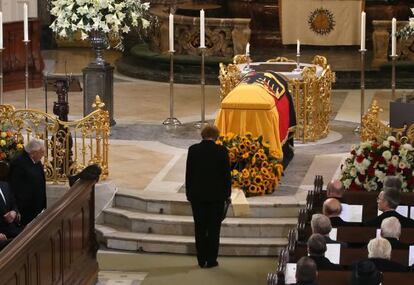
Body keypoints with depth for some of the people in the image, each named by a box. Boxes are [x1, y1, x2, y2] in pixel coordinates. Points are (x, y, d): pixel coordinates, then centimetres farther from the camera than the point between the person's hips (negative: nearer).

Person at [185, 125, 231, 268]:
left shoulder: (193, 150, -4)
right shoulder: (221, 151, -8)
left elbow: (188, 173, 0)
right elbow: (226, 174, -4)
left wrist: (189, 193, 9)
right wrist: (227, 193, 7)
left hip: (197, 195, 1)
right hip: (216, 195, -1)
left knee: (200, 228, 9)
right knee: (213, 228, 5)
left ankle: (202, 259, 11)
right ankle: (211, 260, 6)